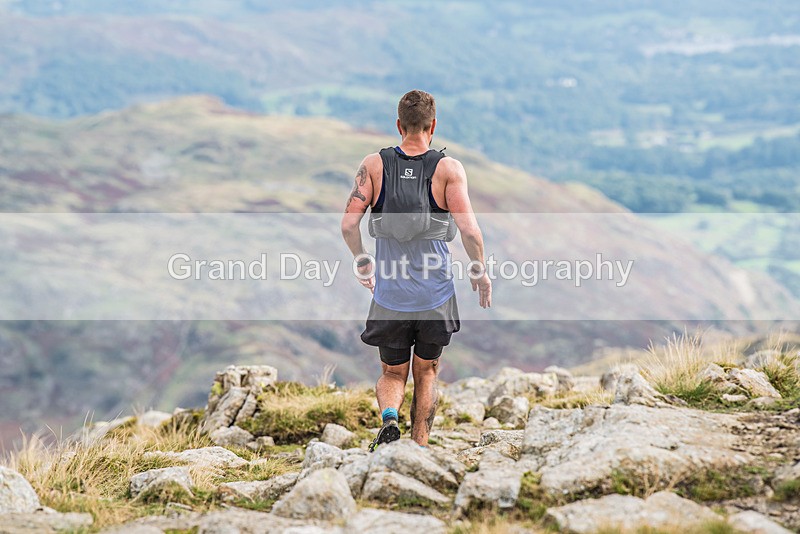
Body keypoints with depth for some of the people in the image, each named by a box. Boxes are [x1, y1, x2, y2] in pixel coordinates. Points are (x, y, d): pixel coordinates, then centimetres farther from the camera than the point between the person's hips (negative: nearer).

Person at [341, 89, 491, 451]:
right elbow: (469, 229, -15)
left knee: (392, 373, 17)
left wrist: (361, 260, 11)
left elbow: (349, 223, -8)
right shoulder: (448, 169, -8)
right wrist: (480, 272, 1)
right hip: (435, 296, 0)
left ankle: (389, 417, -14)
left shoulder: (374, 165, -3)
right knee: (426, 372, 20)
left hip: (389, 296, 0)